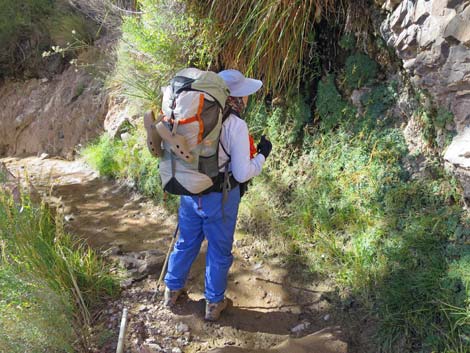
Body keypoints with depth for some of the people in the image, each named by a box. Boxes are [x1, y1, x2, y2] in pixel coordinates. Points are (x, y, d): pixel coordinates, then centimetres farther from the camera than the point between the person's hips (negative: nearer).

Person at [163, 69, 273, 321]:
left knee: (185, 243, 24)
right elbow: (242, 174, -18)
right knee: (219, 252, 15)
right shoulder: (236, 125, -20)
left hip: (190, 193, 5)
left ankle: (172, 290, 42)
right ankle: (214, 303, 32)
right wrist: (262, 155, -3)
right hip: (219, 198, -5)